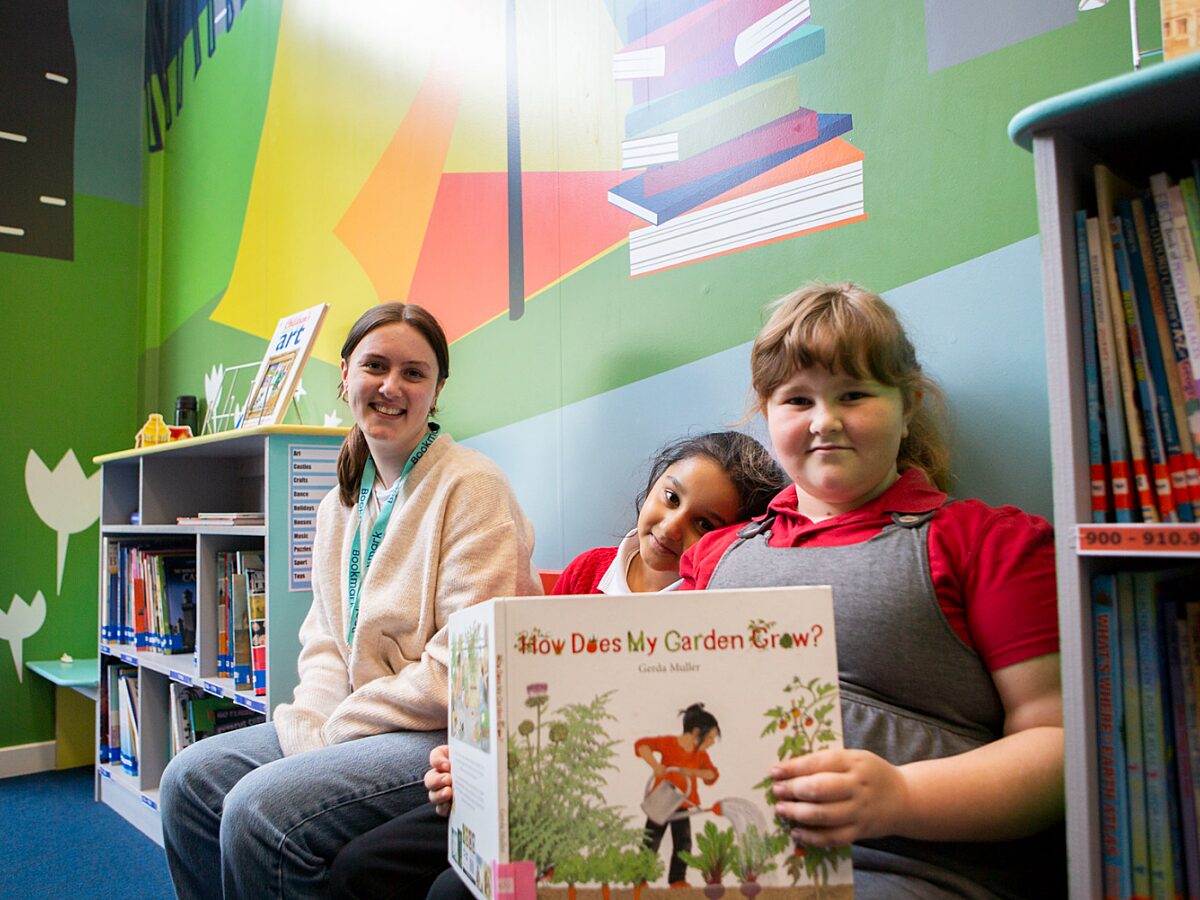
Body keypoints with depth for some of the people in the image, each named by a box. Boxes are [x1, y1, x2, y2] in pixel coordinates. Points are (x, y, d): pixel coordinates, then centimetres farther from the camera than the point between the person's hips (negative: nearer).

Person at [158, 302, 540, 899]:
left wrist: (333, 732, -14)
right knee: (189, 780, 1)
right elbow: (324, 640, 13)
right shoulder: (342, 502, 13)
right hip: (349, 725, 8)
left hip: (444, 736, -8)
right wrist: (307, 724, -7)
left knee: (258, 811, -23)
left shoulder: (471, 487, -14)